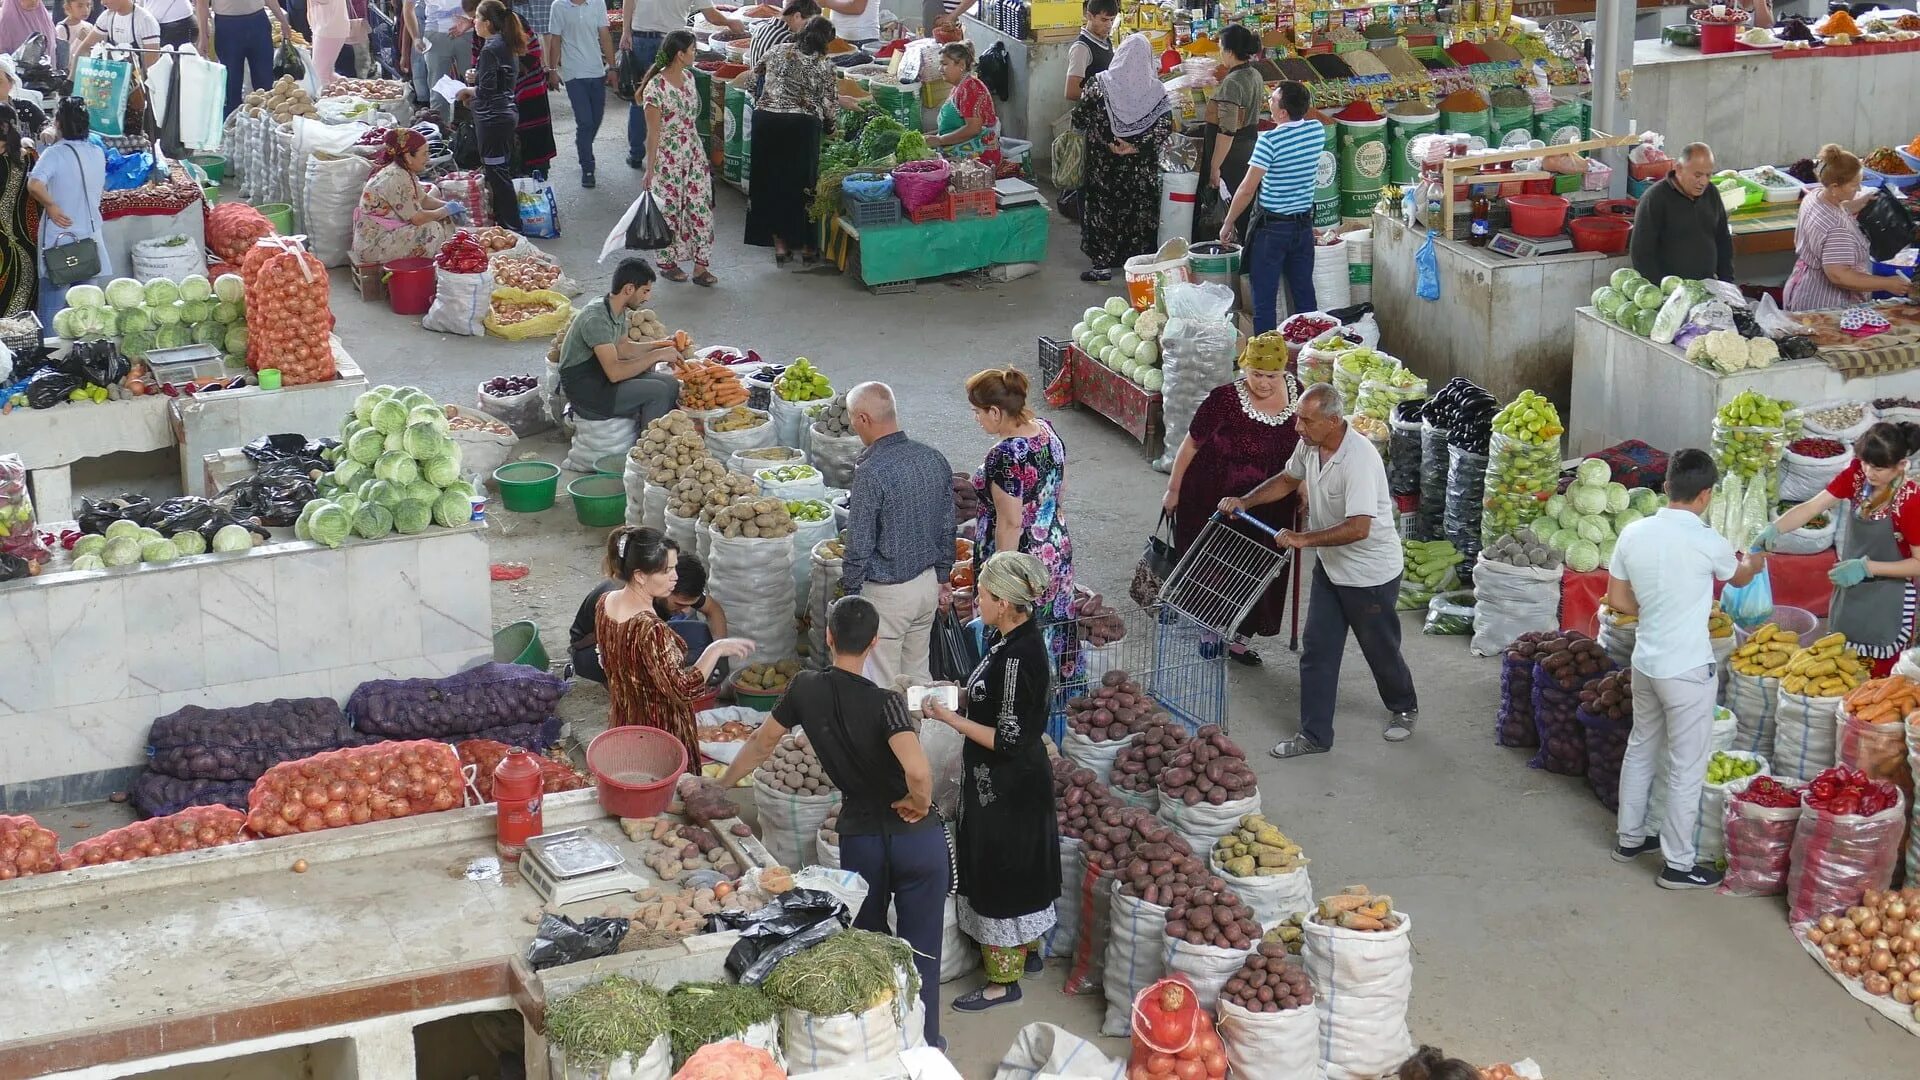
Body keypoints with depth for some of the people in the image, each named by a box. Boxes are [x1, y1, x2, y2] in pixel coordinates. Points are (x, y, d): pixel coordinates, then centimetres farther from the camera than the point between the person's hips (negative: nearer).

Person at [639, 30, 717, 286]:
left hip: (694, 152, 7)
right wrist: (650, 170, -14)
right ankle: (668, 263, 23)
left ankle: (700, 266, 8)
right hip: (668, 157, -7)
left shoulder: (688, 77, 3)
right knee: (671, 209, 6)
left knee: (702, 207, 3)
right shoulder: (655, 88, -19)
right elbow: (653, 133, -17)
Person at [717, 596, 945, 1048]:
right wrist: (919, 803, -14)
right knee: (921, 949, 12)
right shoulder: (884, 703, -20)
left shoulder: (806, 689, -8)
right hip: (917, 836, -3)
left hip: (861, 838, 3)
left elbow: (761, 743, 8)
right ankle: (922, 1045, 23)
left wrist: (720, 786, 24)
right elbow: (918, 771, -36)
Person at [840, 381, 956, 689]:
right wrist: (942, 577, 20)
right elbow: (947, 528, 9)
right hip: (928, 583, 7)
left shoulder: (871, 472, -23)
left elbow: (859, 547, -18)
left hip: (885, 593, -7)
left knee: (882, 686, 4)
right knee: (918, 675, 20)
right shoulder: (933, 458, -1)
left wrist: (851, 595, -5)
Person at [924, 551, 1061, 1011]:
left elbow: (1008, 739, -27)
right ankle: (1027, 950, 42)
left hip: (1007, 790, -9)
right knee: (1019, 869, 24)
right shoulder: (1019, 638, 0)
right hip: (1012, 783, 9)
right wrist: (961, 695, 2)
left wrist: (950, 718, -22)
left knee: (999, 876, 5)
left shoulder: (1017, 657, -29)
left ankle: (1003, 979, 19)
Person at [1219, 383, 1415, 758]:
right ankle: (1314, 735, 14)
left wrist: (1303, 539, -30)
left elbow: (1359, 528, -35)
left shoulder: (1359, 459, -32)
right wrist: (1245, 501, 1)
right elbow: (1288, 480, 15)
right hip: (1330, 566, 7)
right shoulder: (1309, 444, -6)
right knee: (1316, 653, 6)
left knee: (1381, 650, 13)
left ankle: (1403, 709, 40)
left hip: (1370, 573, -7)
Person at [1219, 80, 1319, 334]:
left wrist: (1228, 224, -8)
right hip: (1304, 224, 6)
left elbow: (1247, 189, -17)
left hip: (1271, 227, -6)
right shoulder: (1317, 131, -4)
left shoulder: (1269, 140, -20)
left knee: (1264, 300, 2)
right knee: (1305, 294, 14)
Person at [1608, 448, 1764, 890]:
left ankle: (1630, 838, 35)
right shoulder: (1708, 543, -17)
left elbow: (1616, 599, 5)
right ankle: (1679, 865, 12)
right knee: (1687, 767, 4)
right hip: (1687, 669, -6)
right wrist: (1754, 562, 29)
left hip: (1645, 662, 6)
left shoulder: (1633, 533, -4)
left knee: (1640, 748, 22)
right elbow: (1739, 577, 7)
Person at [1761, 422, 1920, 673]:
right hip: (1849, 591, 6)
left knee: (1878, 677, 7)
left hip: (1886, 603, -6)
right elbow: (1811, 507, -13)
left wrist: (1866, 567, -26)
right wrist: (1773, 529, -30)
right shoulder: (1857, 474, -8)